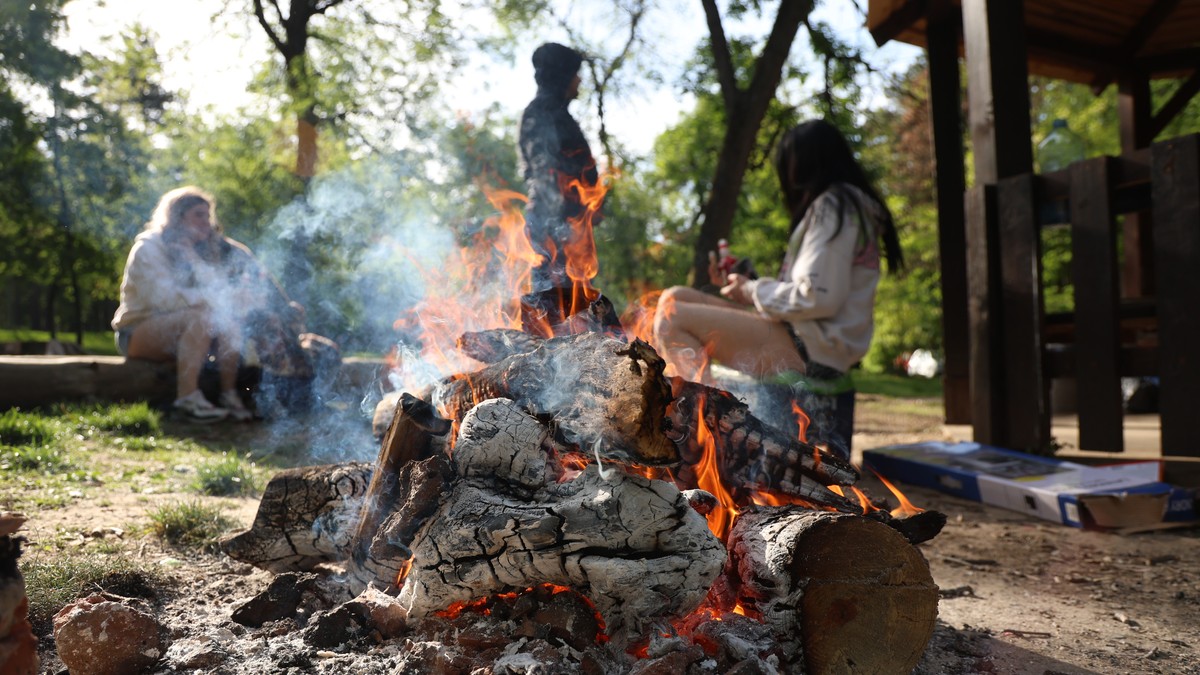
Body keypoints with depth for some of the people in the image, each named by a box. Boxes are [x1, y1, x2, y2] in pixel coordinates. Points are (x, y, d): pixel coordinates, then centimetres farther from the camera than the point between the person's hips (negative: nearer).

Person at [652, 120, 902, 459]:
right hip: (808, 345, 11)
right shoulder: (848, 206, 22)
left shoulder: (832, 207, -9)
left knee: (672, 318, -17)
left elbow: (818, 297, -19)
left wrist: (753, 291, -4)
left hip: (810, 350, -11)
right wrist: (746, 285, 17)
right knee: (674, 298, 6)